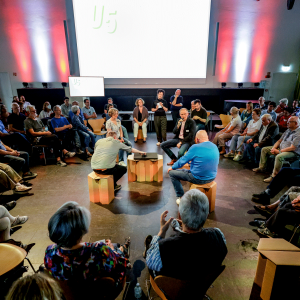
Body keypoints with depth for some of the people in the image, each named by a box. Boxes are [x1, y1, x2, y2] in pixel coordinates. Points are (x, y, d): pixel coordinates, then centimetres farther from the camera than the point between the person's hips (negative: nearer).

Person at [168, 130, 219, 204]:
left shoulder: (196, 147, -18)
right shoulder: (215, 147, 2)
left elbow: (183, 160, -9)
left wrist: (172, 167, 9)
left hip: (199, 179, -7)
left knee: (172, 173, 5)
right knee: (184, 170, 32)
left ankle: (181, 197, 13)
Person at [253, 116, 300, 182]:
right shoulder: (288, 130, 11)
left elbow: (292, 148, -24)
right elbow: (280, 140, 14)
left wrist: (279, 151, -21)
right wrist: (273, 148, -4)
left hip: (292, 152, -10)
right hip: (280, 148, 10)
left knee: (279, 156, -40)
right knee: (264, 149, 6)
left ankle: (274, 176, -29)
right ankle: (262, 167, 12)